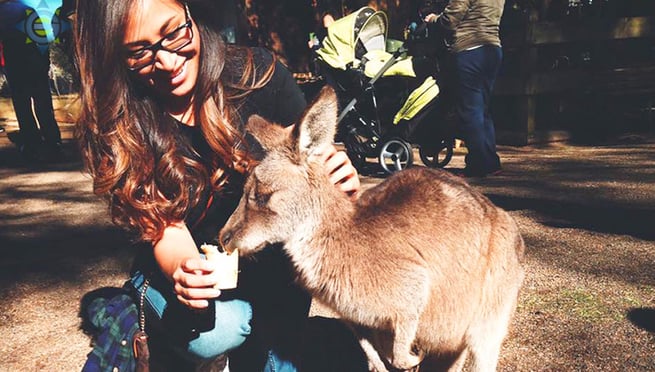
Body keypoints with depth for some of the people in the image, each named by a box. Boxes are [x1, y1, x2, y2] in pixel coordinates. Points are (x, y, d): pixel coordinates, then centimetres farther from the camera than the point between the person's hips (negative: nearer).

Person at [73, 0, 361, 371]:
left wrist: (339, 181, -32)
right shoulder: (116, 128, -15)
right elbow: (166, 229, -17)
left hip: (273, 262, 0)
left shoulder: (258, 73, -15)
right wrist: (182, 273, -40)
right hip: (173, 266, 1)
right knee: (217, 332, -29)